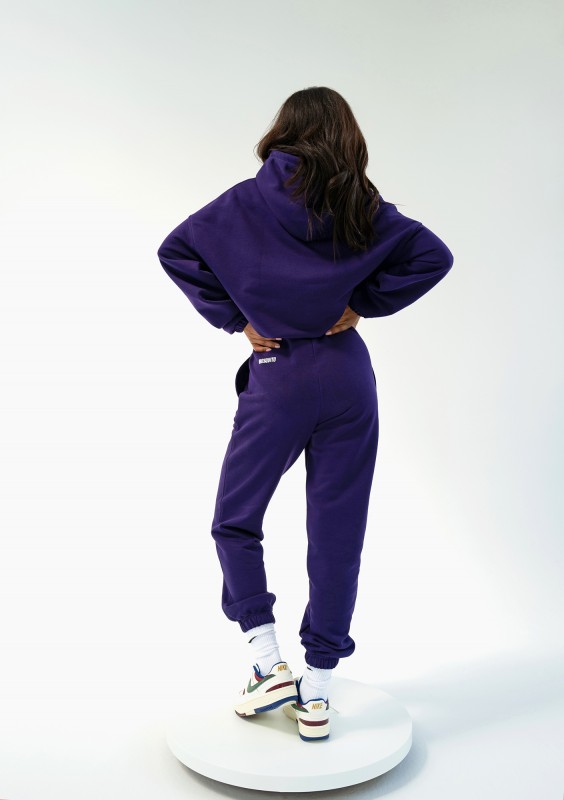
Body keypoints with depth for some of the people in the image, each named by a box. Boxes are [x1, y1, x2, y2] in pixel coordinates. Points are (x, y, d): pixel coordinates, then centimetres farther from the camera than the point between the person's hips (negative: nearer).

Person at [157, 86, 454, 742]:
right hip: (347, 374, 2)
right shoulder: (364, 208, 3)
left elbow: (175, 250, -4)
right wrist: (362, 304, 0)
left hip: (276, 377, -2)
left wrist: (233, 318, -2)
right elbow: (433, 256, -4)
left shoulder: (248, 201, 0)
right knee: (336, 534, 8)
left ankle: (270, 665, 10)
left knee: (234, 522, 15)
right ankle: (315, 695, 16)